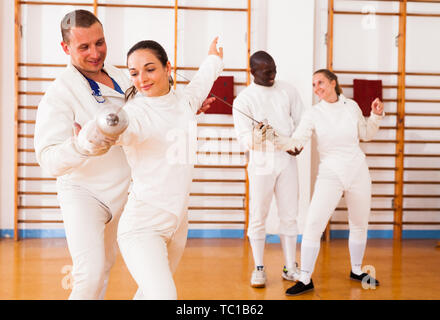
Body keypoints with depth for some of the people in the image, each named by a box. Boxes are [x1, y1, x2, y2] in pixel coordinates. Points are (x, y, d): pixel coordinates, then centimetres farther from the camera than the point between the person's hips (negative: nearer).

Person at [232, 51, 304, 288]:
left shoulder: (288, 91, 7)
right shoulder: (243, 99, -4)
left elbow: (301, 122, 14)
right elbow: (244, 138, -9)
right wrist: (257, 136, -30)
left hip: (287, 160, 3)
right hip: (261, 163, -3)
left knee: (289, 216, 8)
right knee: (258, 217, 2)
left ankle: (290, 268, 20)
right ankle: (259, 269, 17)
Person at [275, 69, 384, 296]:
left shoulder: (351, 106, 1)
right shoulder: (313, 113, -5)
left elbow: (366, 134, 15)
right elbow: (296, 142, -16)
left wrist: (376, 115, 0)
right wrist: (273, 139, -32)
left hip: (358, 172, 3)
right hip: (330, 174, -2)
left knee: (360, 225, 15)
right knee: (313, 224, -15)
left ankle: (356, 271, 37)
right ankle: (305, 279, -2)